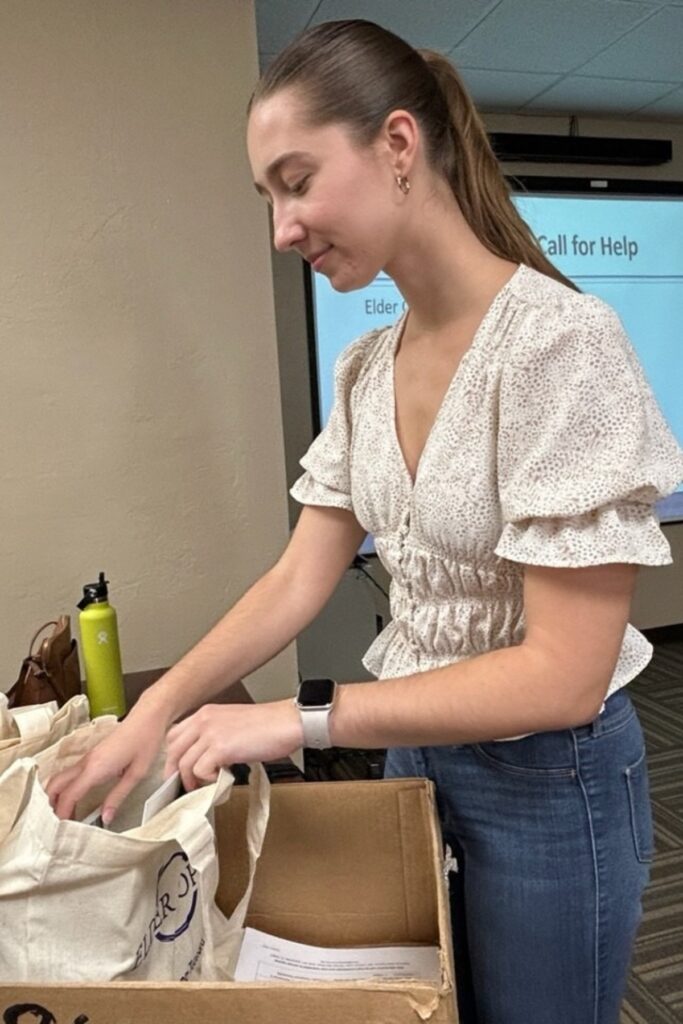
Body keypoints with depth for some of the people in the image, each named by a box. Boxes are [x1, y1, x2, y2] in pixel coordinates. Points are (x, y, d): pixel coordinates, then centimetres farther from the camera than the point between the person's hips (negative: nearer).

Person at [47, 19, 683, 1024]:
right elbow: (299, 580, 0)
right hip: (416, 746, 6)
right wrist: (158, 711, -10)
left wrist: (300, 719, -24)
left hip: (549, 779, -6)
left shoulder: (558, 339, -23)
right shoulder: (364, 369, -1)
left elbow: (562, 675, -25)